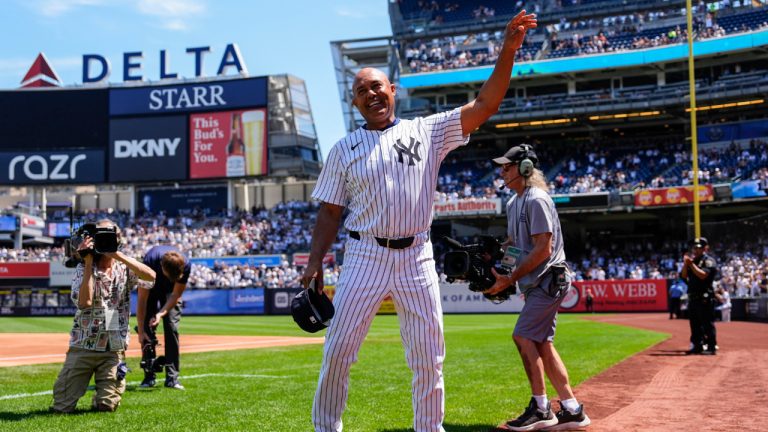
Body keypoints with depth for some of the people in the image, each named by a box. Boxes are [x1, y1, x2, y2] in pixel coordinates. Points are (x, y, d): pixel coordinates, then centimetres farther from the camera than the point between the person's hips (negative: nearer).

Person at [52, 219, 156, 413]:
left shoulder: (125, 268, 2)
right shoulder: (83, 268, -2)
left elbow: (150, 276, -18)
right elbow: (84, 302, -19)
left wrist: (119, 255, -20)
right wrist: (89, 262, -17)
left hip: (114, 348, 1)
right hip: (84, 346, -1)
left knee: (107, 407, 0)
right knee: (62, 407, -1)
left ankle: (100, 398, 34)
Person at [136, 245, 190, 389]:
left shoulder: (185, 265, -35)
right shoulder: (150, 262, -39)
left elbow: (176, 295, -19)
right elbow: (142, 300, -31)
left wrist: (161, 313, -32)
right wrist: (141, 330, -30)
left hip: (170, 291, 1)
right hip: (150, 288, -1)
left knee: (172, 327, -11)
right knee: (148, 328, -10)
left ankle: (172, 378, -9)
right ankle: (149, 377, -3)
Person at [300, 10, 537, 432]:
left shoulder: (428, 131, 6)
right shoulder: (344, 149, 7)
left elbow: (484, 105, -2)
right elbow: (330, 211, 8)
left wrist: (507, 51, -13)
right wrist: (314, 261, -2)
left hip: (416, 257, 1)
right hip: (365, 255, 0)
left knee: (429, 356, 4)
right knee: (338, 349, -3)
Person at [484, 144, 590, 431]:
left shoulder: (536, 200, -16)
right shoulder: (513, 203, 15)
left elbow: (543, 249, -21)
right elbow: (512, 242, 23)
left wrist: (510, 279, -19)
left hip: (549, 279, -10)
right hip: (537, 282, 10)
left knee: (523, 335, -13)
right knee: (542, 343, 8)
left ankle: (541, 409, -6)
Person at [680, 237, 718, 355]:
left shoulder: (709, 261, -5)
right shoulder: (692, 260, 18)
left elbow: (703, 275, -20)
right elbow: (683, 276, 12)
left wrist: (691, 264, -17)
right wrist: (685, 264, -2)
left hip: (705, 297, -8)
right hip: (693, 296, 8)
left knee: (707, 323, -7)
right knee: (694, 323, 12)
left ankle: (711, 347, -4)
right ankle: (697, 346, 19)